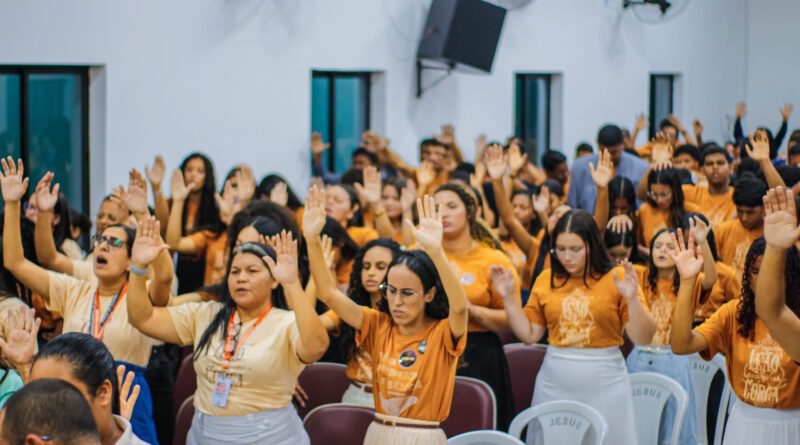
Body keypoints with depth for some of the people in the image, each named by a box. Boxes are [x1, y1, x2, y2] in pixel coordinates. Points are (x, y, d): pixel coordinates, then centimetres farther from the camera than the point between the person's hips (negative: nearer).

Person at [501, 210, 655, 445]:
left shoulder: (617, 278, -5)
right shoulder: (546, 280, 4)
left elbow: (643, 338, -7)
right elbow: (529, 334, 9)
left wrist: (632, 299, -22)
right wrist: (508, 298, -1)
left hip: (604, 386, -3)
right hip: (554, 385, 3)